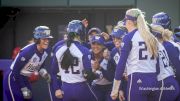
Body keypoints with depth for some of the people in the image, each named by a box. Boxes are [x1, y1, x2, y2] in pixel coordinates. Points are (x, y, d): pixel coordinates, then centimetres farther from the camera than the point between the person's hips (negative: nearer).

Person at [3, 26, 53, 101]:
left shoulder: (46, 51, -6)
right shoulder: (27, 51, -29)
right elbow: (15, 71, -24)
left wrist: (43, 73, -10)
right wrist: (24, 89, -20)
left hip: (25, 79, 8)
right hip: (13, 79, -8)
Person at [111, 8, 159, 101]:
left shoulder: (129, 37, -1)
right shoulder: (151, 37, 16)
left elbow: (121, 63, -6)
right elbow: (157, 61, 15)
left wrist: (115, 89, -5)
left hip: (137, 80, -5)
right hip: (153, 80, 5)